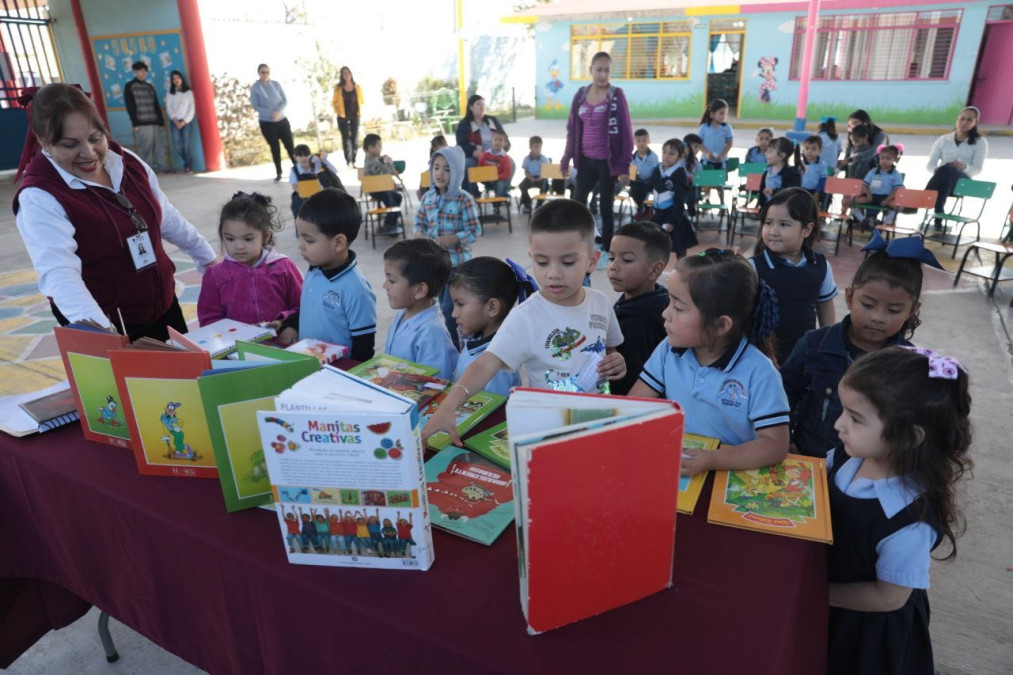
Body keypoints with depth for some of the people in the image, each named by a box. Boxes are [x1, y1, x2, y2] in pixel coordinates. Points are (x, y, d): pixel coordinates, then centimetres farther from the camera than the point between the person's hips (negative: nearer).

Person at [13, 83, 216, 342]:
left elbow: (167, 217, 13)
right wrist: (100, 331, -48)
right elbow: (59, 273, -32)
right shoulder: (39, 198, -19)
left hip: (163, 307, 6)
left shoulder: (127, 162, 0)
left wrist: (207, 257, 19)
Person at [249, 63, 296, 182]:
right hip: (266, 123, -1)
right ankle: (278, 173, 15)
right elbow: (255, 106, -10)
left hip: (282, 120, 1)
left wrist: (278, 112, -19)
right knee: (275, 148, 4)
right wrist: (271, 113, -23)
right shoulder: (255, 88, -5)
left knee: (289, 145, 0)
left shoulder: (276, 84, 1)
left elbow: (285, 101, -1)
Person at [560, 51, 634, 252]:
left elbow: (626, 132, -9)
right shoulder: (580, 94, 5)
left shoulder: (616, 95, -7)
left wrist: (624, 165, -13)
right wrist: (566, 159, 10)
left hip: (608, 161, -4)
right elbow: (572, 129, 10)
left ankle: (607, 249, 17)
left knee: (605, 205, 5)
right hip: (586, 160, 4)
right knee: (578, 202, 4)